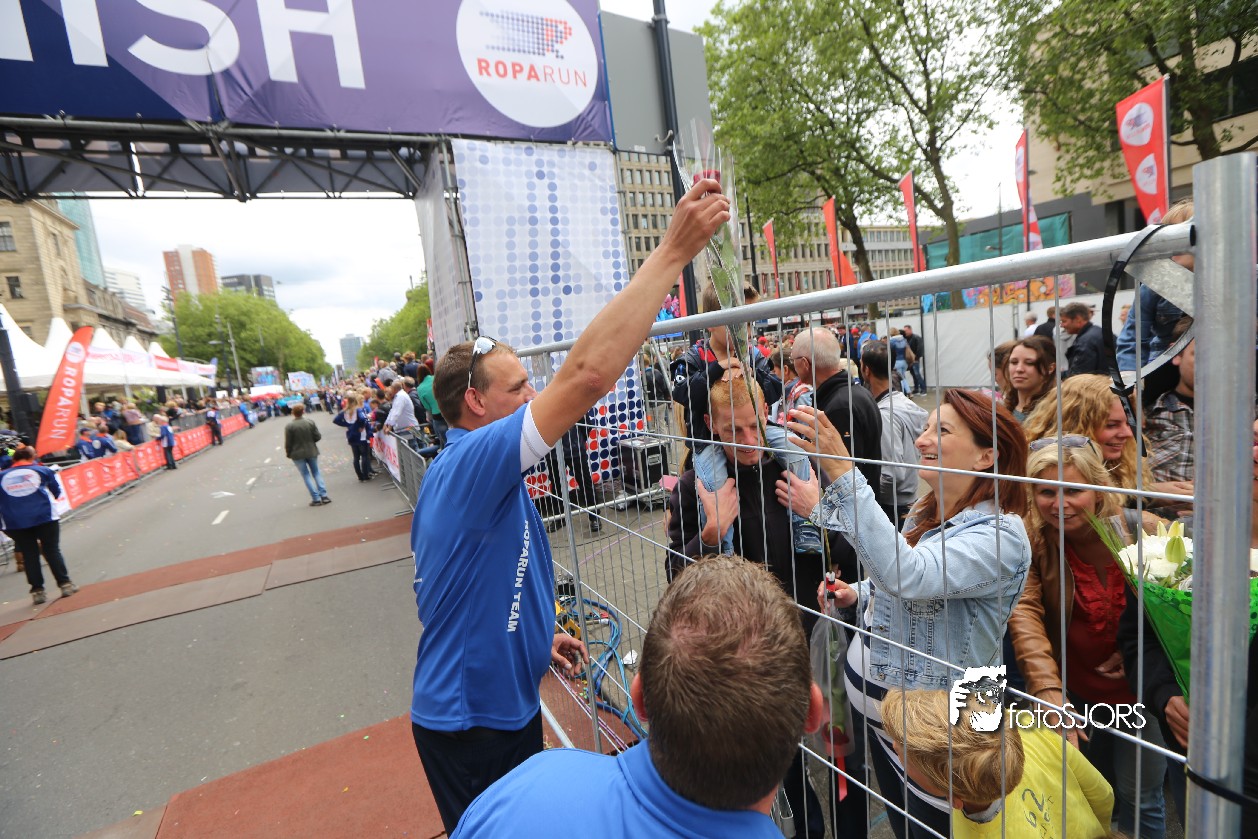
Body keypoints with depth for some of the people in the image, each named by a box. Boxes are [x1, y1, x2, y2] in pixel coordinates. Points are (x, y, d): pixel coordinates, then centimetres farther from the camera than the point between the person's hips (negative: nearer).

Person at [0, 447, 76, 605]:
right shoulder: (43, 470, 5)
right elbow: (56, 492, 13)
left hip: (15, 522, 2)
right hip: (44, 516, -2)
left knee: (29, 555, 9)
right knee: (52, 550, 7)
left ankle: (37, 591, 10)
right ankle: (65, 583, 7)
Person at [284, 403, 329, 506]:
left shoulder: (289, 426, -14)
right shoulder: (310, 422, -7)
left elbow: (288, 443, -10)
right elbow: (318, 437, -5)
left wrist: (288, 454, 5)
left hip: (298, 454, -2)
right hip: (311, 451, 2)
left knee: (306, 475, 6)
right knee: (316, 473, 15)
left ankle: (316, 499, 4)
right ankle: (324, 495, 10)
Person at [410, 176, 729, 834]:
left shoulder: (456, 473, 5)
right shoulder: (473, 462, -27)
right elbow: (588, 374, -40)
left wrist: (538, 638, 9)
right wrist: (674, 249, -35)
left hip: (503, 705, 9)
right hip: (471, 723, -9)